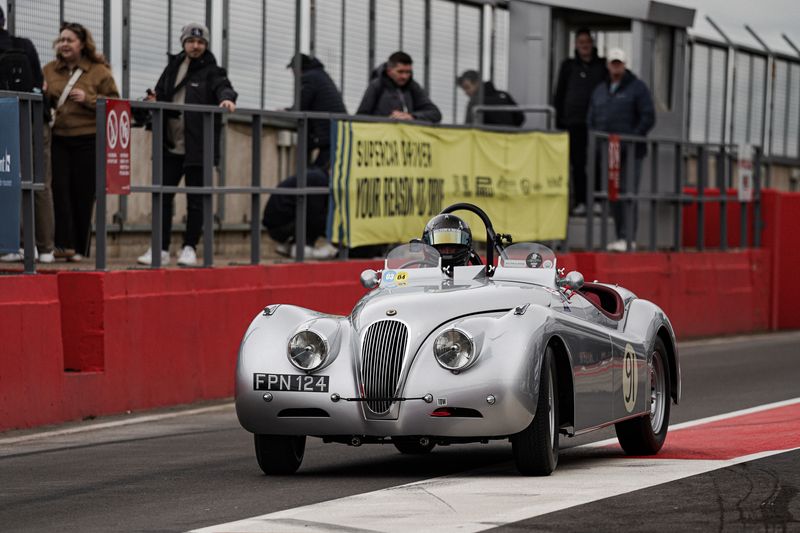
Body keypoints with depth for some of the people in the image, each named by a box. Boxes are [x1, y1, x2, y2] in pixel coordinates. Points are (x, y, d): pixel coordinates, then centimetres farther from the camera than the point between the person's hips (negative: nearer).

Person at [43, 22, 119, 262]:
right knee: (60, 189, -10)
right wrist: (42, 94, -4)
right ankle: (65, 243, -11)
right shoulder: (50, 70, 10)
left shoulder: (99, 71, 0)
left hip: (88, 141, -3)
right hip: (60, 139, 3)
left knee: (83, 193, 1)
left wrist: (88, 99, -15)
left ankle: (80, 249, 10)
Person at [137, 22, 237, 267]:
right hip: (171, 146, 4)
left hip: (197, 148, -4)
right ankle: (160, 249, 10)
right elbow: (161, 94, 19)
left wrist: (227, 98, -42)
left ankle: (189, 248, 12)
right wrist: (153, 101, -4)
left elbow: (222, 86, -19)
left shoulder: (211, 71, -1)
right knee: (163, 196, 3)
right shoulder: (173, 67, 13)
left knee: (195, 200, 2)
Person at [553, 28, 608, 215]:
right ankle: (580, 201, 2)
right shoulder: (569, 66, 10)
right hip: (574, 121, 1)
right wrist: (559, 121, 4)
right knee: (577, 163, 0)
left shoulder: (602, 66, 9)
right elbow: (559, 94, 11)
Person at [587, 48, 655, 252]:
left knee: (628, 194, -12)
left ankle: (628, 238, -15)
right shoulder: (600, 91, 18)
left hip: (630, 151, -6)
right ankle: (620, 237, 9)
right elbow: (592, 119, 22)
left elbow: (648, 118, -7)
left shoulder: (637, 88, 0)